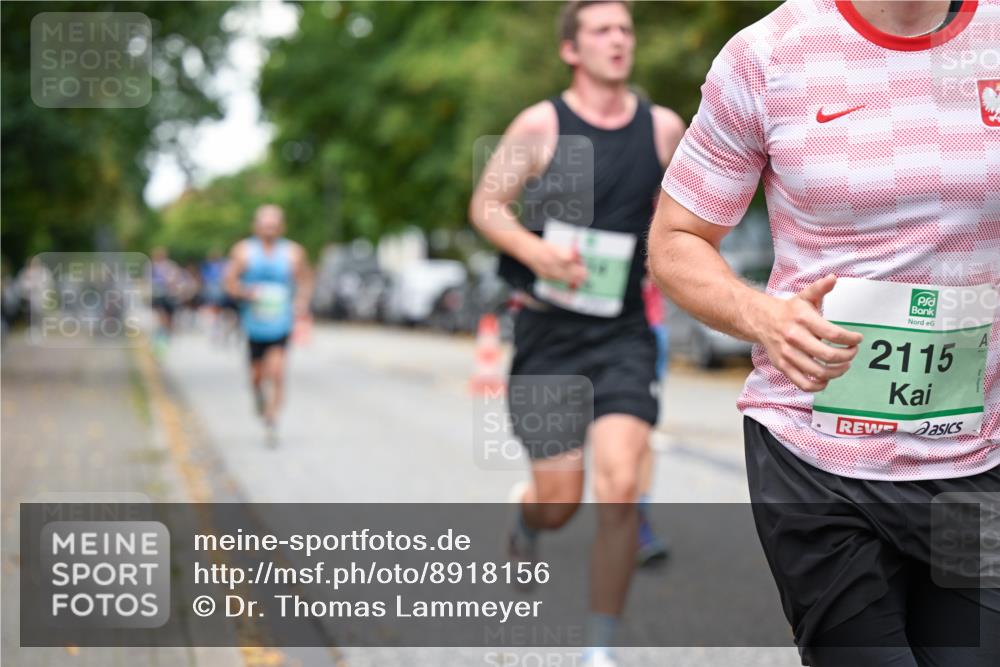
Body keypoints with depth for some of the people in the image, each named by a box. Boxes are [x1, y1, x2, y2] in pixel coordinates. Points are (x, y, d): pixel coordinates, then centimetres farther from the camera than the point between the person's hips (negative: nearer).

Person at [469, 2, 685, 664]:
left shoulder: (663, 128, 2)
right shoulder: (541, 125, -6)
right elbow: (486, 205, -3)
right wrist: (536, 252, -20)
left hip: (624, 336, 1)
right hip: (549, 335, -1)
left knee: (620, 490, -15)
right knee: (559, 502, 2)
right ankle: (525, 517, 43)